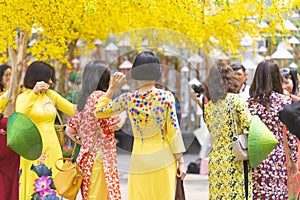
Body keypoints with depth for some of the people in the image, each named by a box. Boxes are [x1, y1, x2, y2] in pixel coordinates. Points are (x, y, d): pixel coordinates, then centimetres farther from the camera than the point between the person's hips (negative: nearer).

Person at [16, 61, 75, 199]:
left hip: (52, 150, 4)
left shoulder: (51, 95, 12)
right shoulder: (23, 97, 0)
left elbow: (74, 110, 12)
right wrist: (34, 93, -23)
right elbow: (19, 118, -20)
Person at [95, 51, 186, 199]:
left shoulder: (128, 99, -2)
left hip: (140, 160, 1)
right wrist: (180, 161, 1)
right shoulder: (166, 97, -6)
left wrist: (111, 88, 14)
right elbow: (173, 131, -5)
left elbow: (99, 112, 11)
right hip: (163, 158, -1)